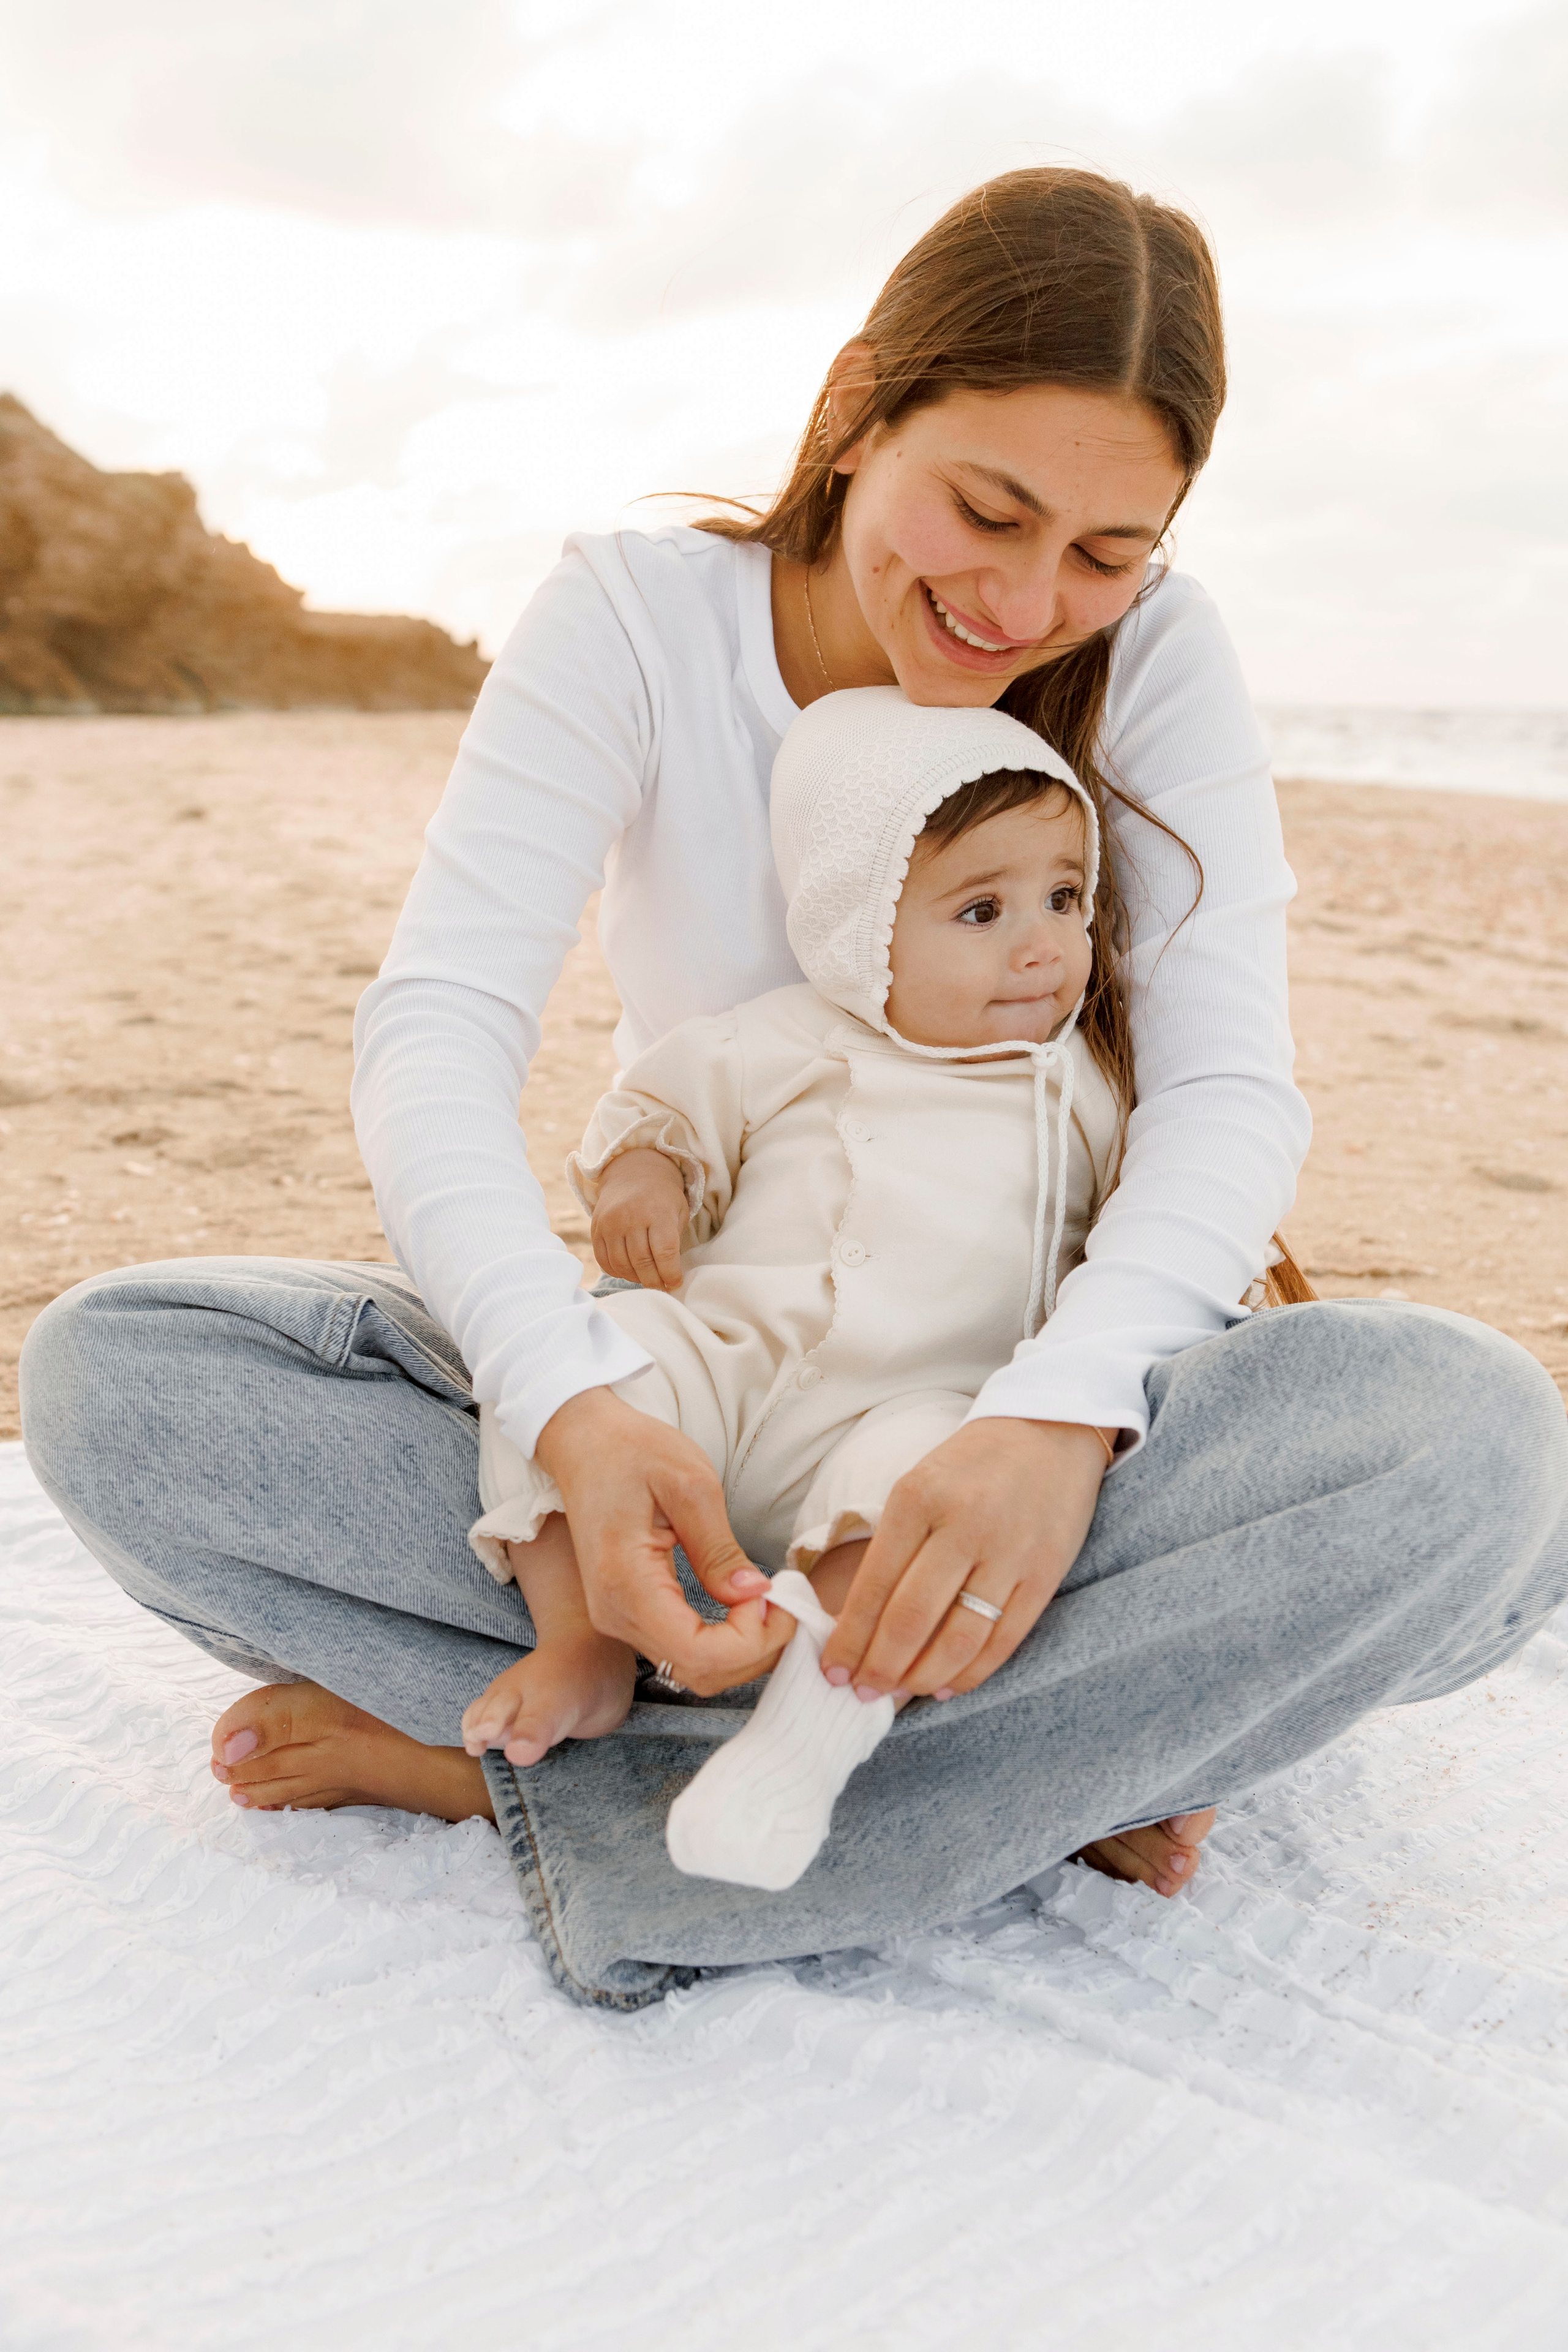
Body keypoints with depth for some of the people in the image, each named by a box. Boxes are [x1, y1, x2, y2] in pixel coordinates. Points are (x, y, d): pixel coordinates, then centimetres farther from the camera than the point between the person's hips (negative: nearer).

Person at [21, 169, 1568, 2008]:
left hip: (1024, 1398, 1)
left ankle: (537, 1781, -24)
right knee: (104, 1380, -21)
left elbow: (1230, 1089, -15)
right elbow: (437, 1028, -18)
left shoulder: (1156, 662, -5)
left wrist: (1067, 1408, -36)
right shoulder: (636, 615, -7)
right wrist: (574, 1400, -37)